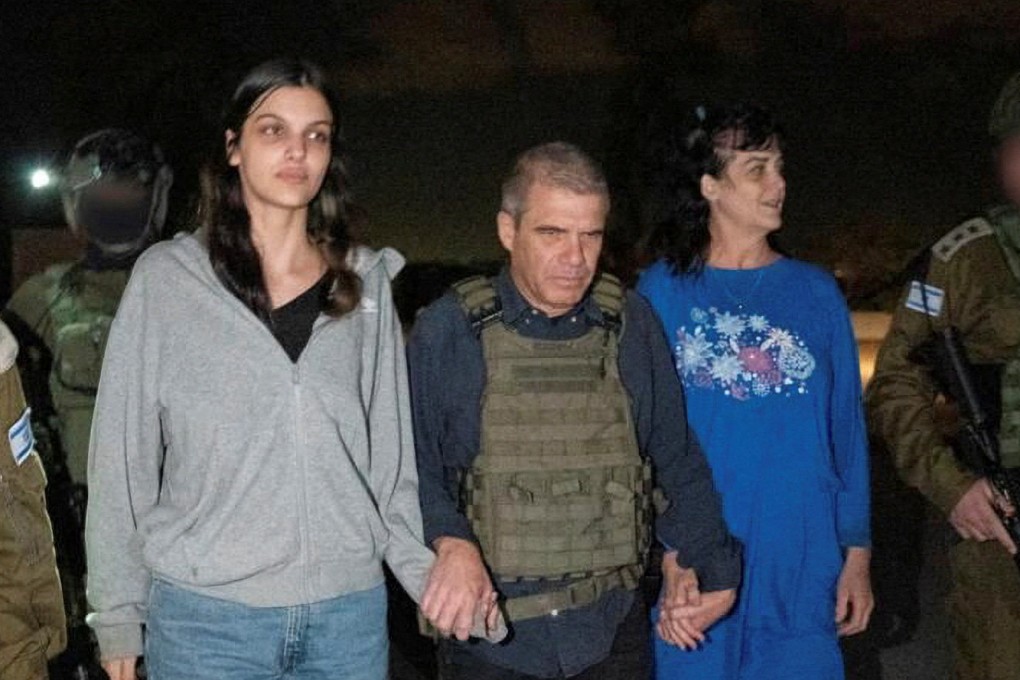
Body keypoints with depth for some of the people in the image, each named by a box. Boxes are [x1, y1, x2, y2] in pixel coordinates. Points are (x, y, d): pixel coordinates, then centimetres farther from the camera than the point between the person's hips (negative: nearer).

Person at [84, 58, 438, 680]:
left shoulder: (367, 285, 6)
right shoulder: (166, 279, -1)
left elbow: (390, 454, 7)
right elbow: (122, 458, 1)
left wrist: (428, 574, -3)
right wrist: (118, 614, 1)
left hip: (352, 613, 2)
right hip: (203, 617, -2)